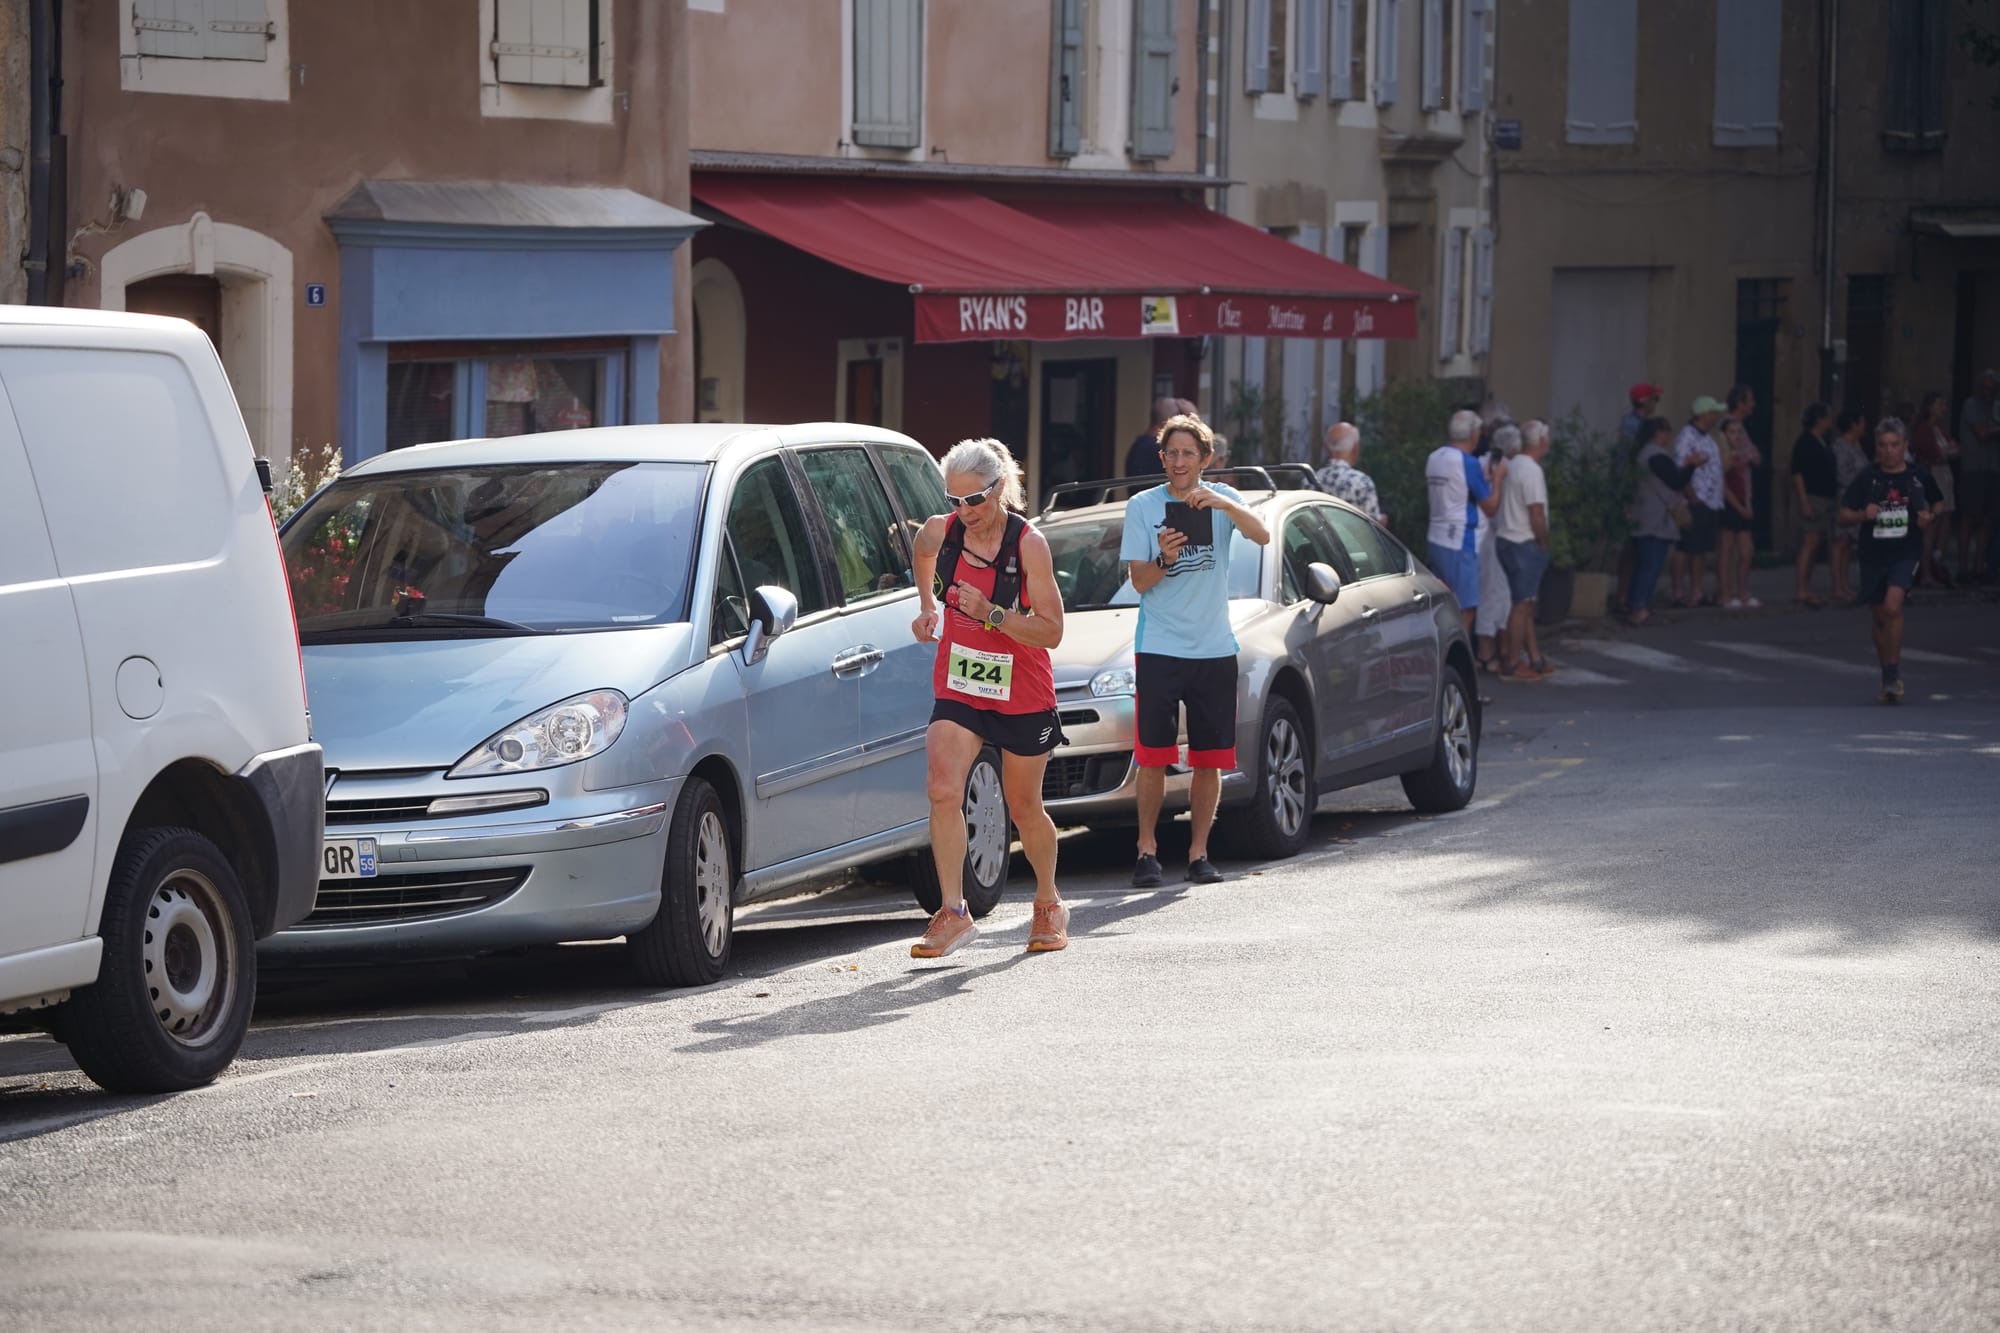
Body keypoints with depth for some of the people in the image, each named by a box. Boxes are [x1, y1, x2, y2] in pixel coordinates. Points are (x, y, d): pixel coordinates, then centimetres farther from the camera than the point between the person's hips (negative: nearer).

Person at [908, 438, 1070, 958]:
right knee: (944, 792, -19)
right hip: (957, 690, 3)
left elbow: (1052, 631, -19)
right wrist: (928, 607, 15)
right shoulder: (940, 532, -5)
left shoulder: (1028, 544, -17)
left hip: (1023, 695, -3)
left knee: (1024, 809, 11)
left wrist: (991, 613, -29)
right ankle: (953, 913, -18)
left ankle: (1049, 905, 34)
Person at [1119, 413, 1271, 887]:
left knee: (1210, 760, 3)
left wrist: (1223, 504, -30)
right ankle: (1147, 850, 5)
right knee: (1154, 758, -4)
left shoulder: (1221, 499, 4)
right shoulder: (1143, 506, 3)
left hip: (1214, 649, 1)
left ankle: (1198, 853, 11)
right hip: (1158, 648, -1)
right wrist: (1164, 559, -22)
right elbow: (1139, 581, -1)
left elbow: (1262, 535, -14)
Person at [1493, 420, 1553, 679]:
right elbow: (1536, 515, -22)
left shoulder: (1513, 466, 11)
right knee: (1522, 604, -5)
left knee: (1525, 604, 14)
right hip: (1524, 543, -10)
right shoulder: (1531, 470, -17)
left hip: (1507, 540, 10)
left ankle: (1534, 658, 19)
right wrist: (1544, 544, -6)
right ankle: (1512, 664, -2)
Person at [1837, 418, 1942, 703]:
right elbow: (1844, 514, 2)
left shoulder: (1919, 477, 0)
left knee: (1893, 606, -23)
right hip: (1873, 555, 2)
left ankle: (1893, 675, -13)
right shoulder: (1867, 477, -2)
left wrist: (1931, 517, -4)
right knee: (1878, 618, 11)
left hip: (1906, 554, -2)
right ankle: (1888, 677, 30)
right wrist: (1863, 515, -18)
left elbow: (1937, 504, 18)